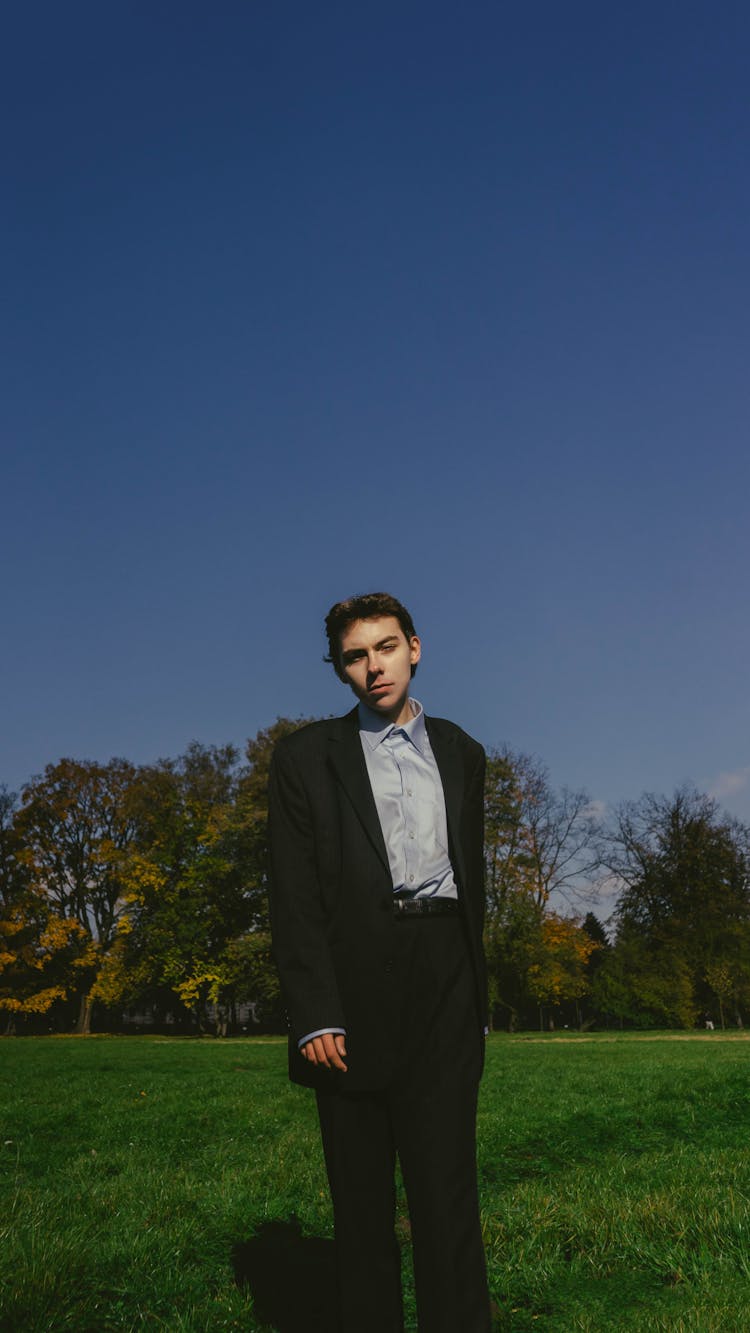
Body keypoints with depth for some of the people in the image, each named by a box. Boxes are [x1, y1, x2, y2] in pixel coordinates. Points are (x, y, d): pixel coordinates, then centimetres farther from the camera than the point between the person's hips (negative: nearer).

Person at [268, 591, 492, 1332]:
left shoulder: (461, 753, 14)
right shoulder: (306, 757, 4)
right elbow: (294, 898, -2)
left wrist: (476, 998, 14)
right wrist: (314, 1016, -11)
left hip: (444, 989, 2)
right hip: (352, 992, -1)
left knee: (447, 1190, 1)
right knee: (361, 1197, 8)